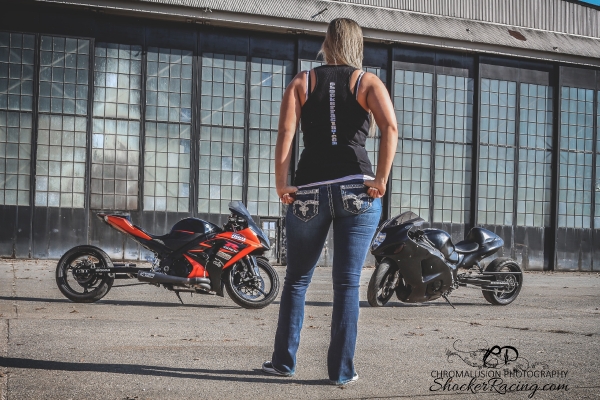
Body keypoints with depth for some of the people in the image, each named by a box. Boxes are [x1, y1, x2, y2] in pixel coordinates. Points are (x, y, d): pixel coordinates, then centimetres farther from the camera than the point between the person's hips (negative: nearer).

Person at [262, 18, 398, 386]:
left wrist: (281, 186, -2)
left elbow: (285, 134, -5)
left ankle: (284, 360, 19)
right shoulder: (367, 82, 7)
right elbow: (391, 127, -12)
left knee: (297, 280, 14)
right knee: (348, 283, 4)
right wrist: (381, 180, -10)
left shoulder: (302, 82, 11)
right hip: (357, 190, -1)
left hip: (310, 192, 1)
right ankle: (342, 369, 7)